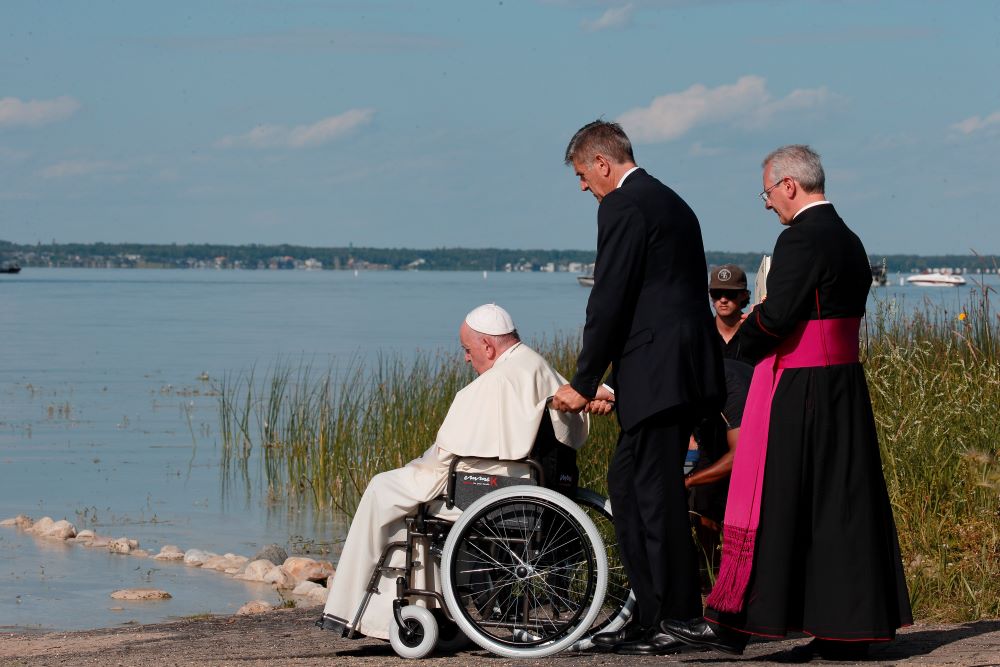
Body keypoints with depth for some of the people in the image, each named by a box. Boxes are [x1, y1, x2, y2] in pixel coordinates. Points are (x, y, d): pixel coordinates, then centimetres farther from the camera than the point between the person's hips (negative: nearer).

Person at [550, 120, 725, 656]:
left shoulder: (623, 207, -9)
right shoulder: (672, 204, 22)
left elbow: (610, 301, -13)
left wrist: (583, 383, -5)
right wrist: (613, 383, 22)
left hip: (658, 372, -10)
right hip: (685, 369, 10)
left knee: (654, 494, -6)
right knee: (627, 483, 15)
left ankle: (661, 626, -3)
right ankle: (647, 613, 18)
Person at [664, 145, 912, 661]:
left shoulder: (801, 238, -15)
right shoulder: (848, 240, 13)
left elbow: (774, 318, -21)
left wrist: (745, 334, 0)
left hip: (794, 390, -9)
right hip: (845, 386, 9)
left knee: (768, 502, -4)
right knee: (840, 502, 9)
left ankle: (731, 621, 0)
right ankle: (847, 627, 12)